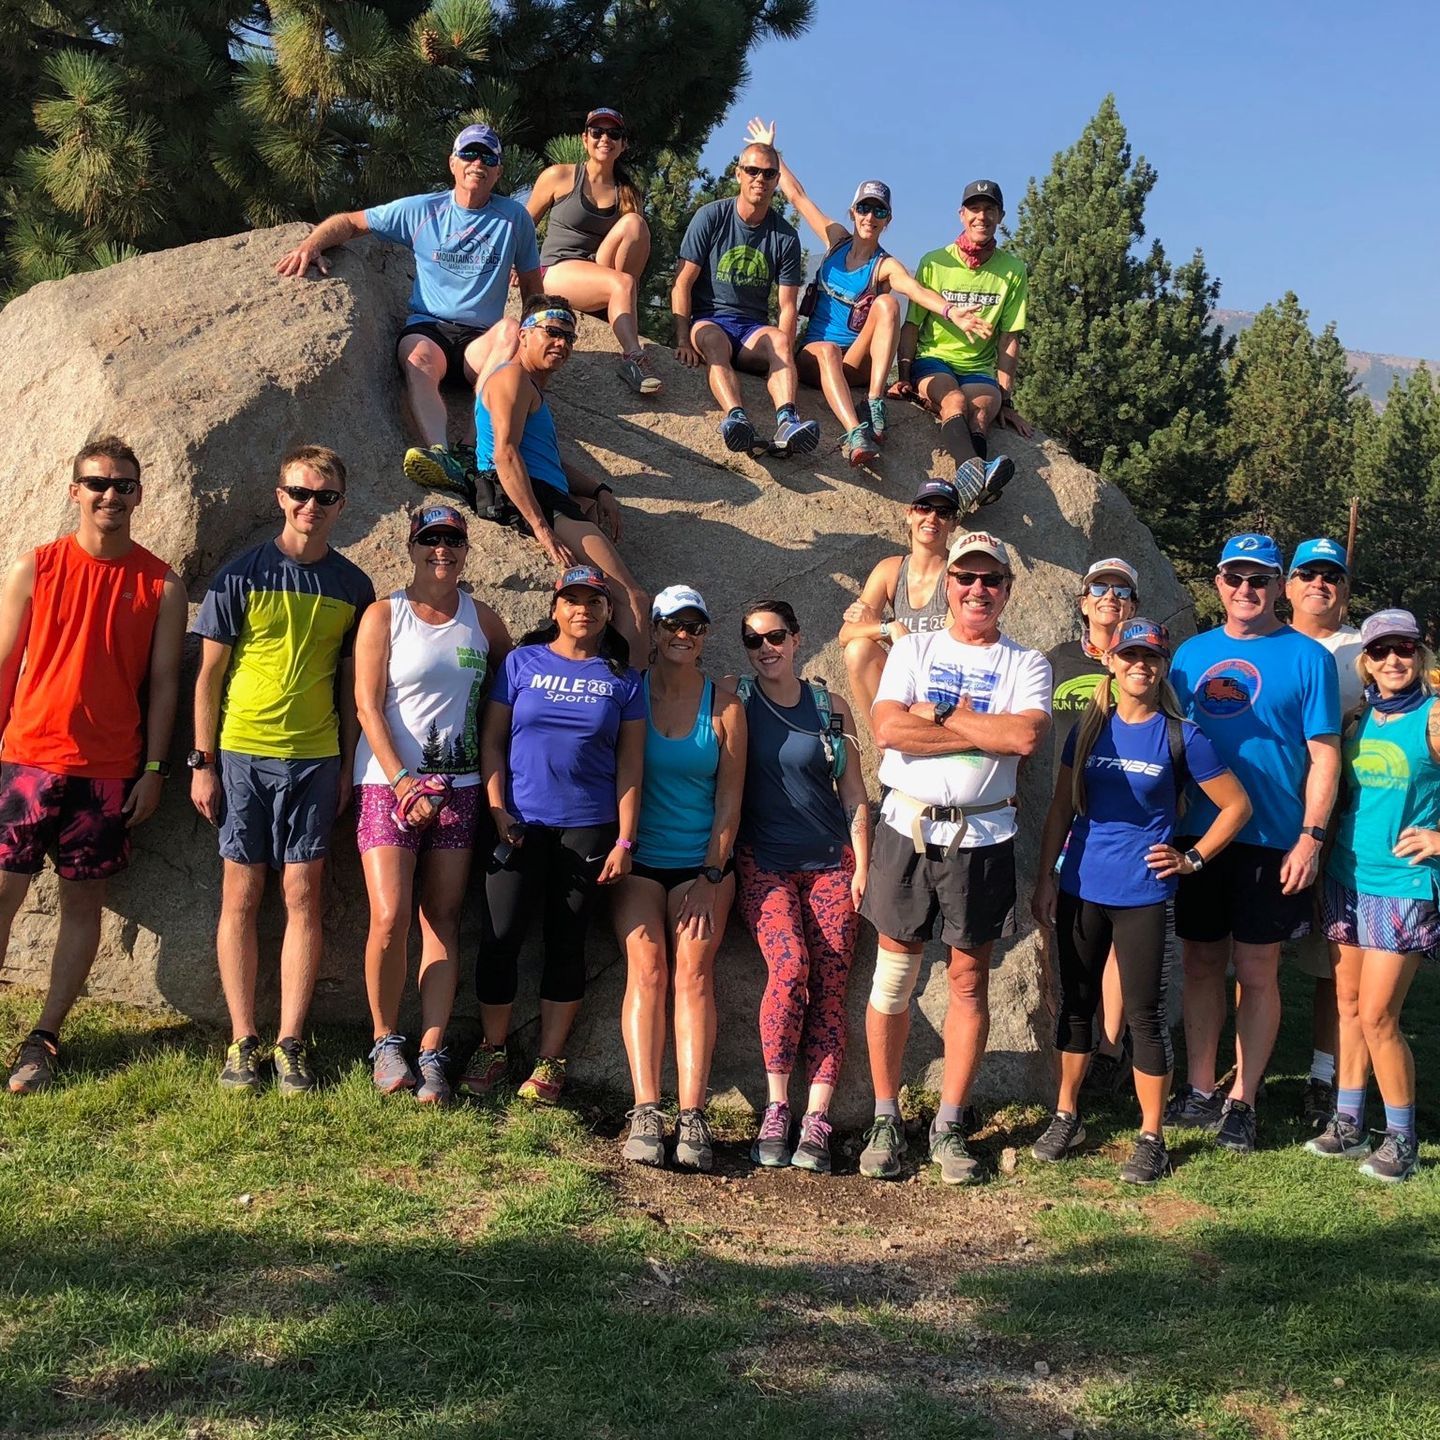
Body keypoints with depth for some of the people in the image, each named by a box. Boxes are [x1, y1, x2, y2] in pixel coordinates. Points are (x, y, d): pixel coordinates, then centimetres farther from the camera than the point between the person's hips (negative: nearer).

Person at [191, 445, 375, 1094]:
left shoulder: (352, 586, 6)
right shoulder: (241, 575, 0)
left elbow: (351, 682, 10)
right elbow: (209, 674, 2)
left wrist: (347, 767, 5)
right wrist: (201, 761, -3)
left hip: (315, 759, 1)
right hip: (241, 754, -1)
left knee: (303, 896, 0)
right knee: (241, 896, 2)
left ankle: (290, 1043, 7)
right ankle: (242, 1040, 11)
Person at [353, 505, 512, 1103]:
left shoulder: (482, 621, 10)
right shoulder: (384, 615, 0)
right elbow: (367, 706, -5)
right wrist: (404, 783, -15)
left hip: (457, 785, 3)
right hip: (388, 781, -3)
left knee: (443, 920, 0)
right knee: (390, 918, -13)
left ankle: (431, 1055, 4)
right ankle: (385, 1042, 6)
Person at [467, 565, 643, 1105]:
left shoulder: (622, 679, 6)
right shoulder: (522, 662, 4)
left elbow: (630, 764, 4)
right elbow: (492, 740, 4)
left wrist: (624, 840, -3)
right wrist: (498, 811, -6)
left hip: (588, 827, 0)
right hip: (521, 823, 0)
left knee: (566, 940, 6)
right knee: (501, 936, -1)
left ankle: (550, 1061, 15)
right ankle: (492, 1050, 15)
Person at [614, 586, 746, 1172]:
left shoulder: (724, 707, 5)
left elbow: (729, 800, 4)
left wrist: (710, 876, -4)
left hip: (704, 861, 0)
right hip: (640, 859, 0)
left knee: (694, 972, -11)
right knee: (646, 969, -14)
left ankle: (692, 1116, -14)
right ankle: (645, 1112, -16)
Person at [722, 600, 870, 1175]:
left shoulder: (830, 706, 7)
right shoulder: (734, 696, 3)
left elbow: (854, 795, 8)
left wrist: (862, 868, 2)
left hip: (831, 860, 2)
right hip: (764, 862, -2)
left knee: (829, 986, -9)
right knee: (790, 968, -22)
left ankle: (816, 1122, -7)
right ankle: (776, 1109, -10)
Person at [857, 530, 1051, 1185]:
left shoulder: (1025, 664, 6)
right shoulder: (913, 649, 8)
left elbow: (1028, 736, -15)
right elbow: (888, 728, -10)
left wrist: (939, 715, -10)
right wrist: (986, 731, -11)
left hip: (983, 836, 0)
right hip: (907, 827, 0)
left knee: (969, 979, 6)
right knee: (893, 974, 3)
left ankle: (949, 1127, 16)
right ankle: (885, 1121, 15)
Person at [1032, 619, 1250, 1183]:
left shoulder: (1181, 737, -4)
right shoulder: (1088, 729, 5)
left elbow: (1237, 805, 2)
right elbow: (1061, 807, 9)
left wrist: (1191, 859, -4)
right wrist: (1045, 878, 5)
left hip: (1143, 896, -3)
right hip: (1080, 888, 3)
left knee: (1145, 1014, 1)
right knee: (1075, 1004, 13)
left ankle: (1151, 1138, 12)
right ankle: (1066, 1116, 27)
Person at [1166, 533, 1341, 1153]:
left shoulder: (1307, 657, -2)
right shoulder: (1192, 653, 10)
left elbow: (1324, 756, -4)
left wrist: (1310, 837, -11)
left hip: (1270, 841, -4)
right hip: (1197, 838, 4)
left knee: (1256, 972, 3)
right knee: (1201, 964, 10)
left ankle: (1241, 1102, 15)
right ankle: (1199, 1093, 22)